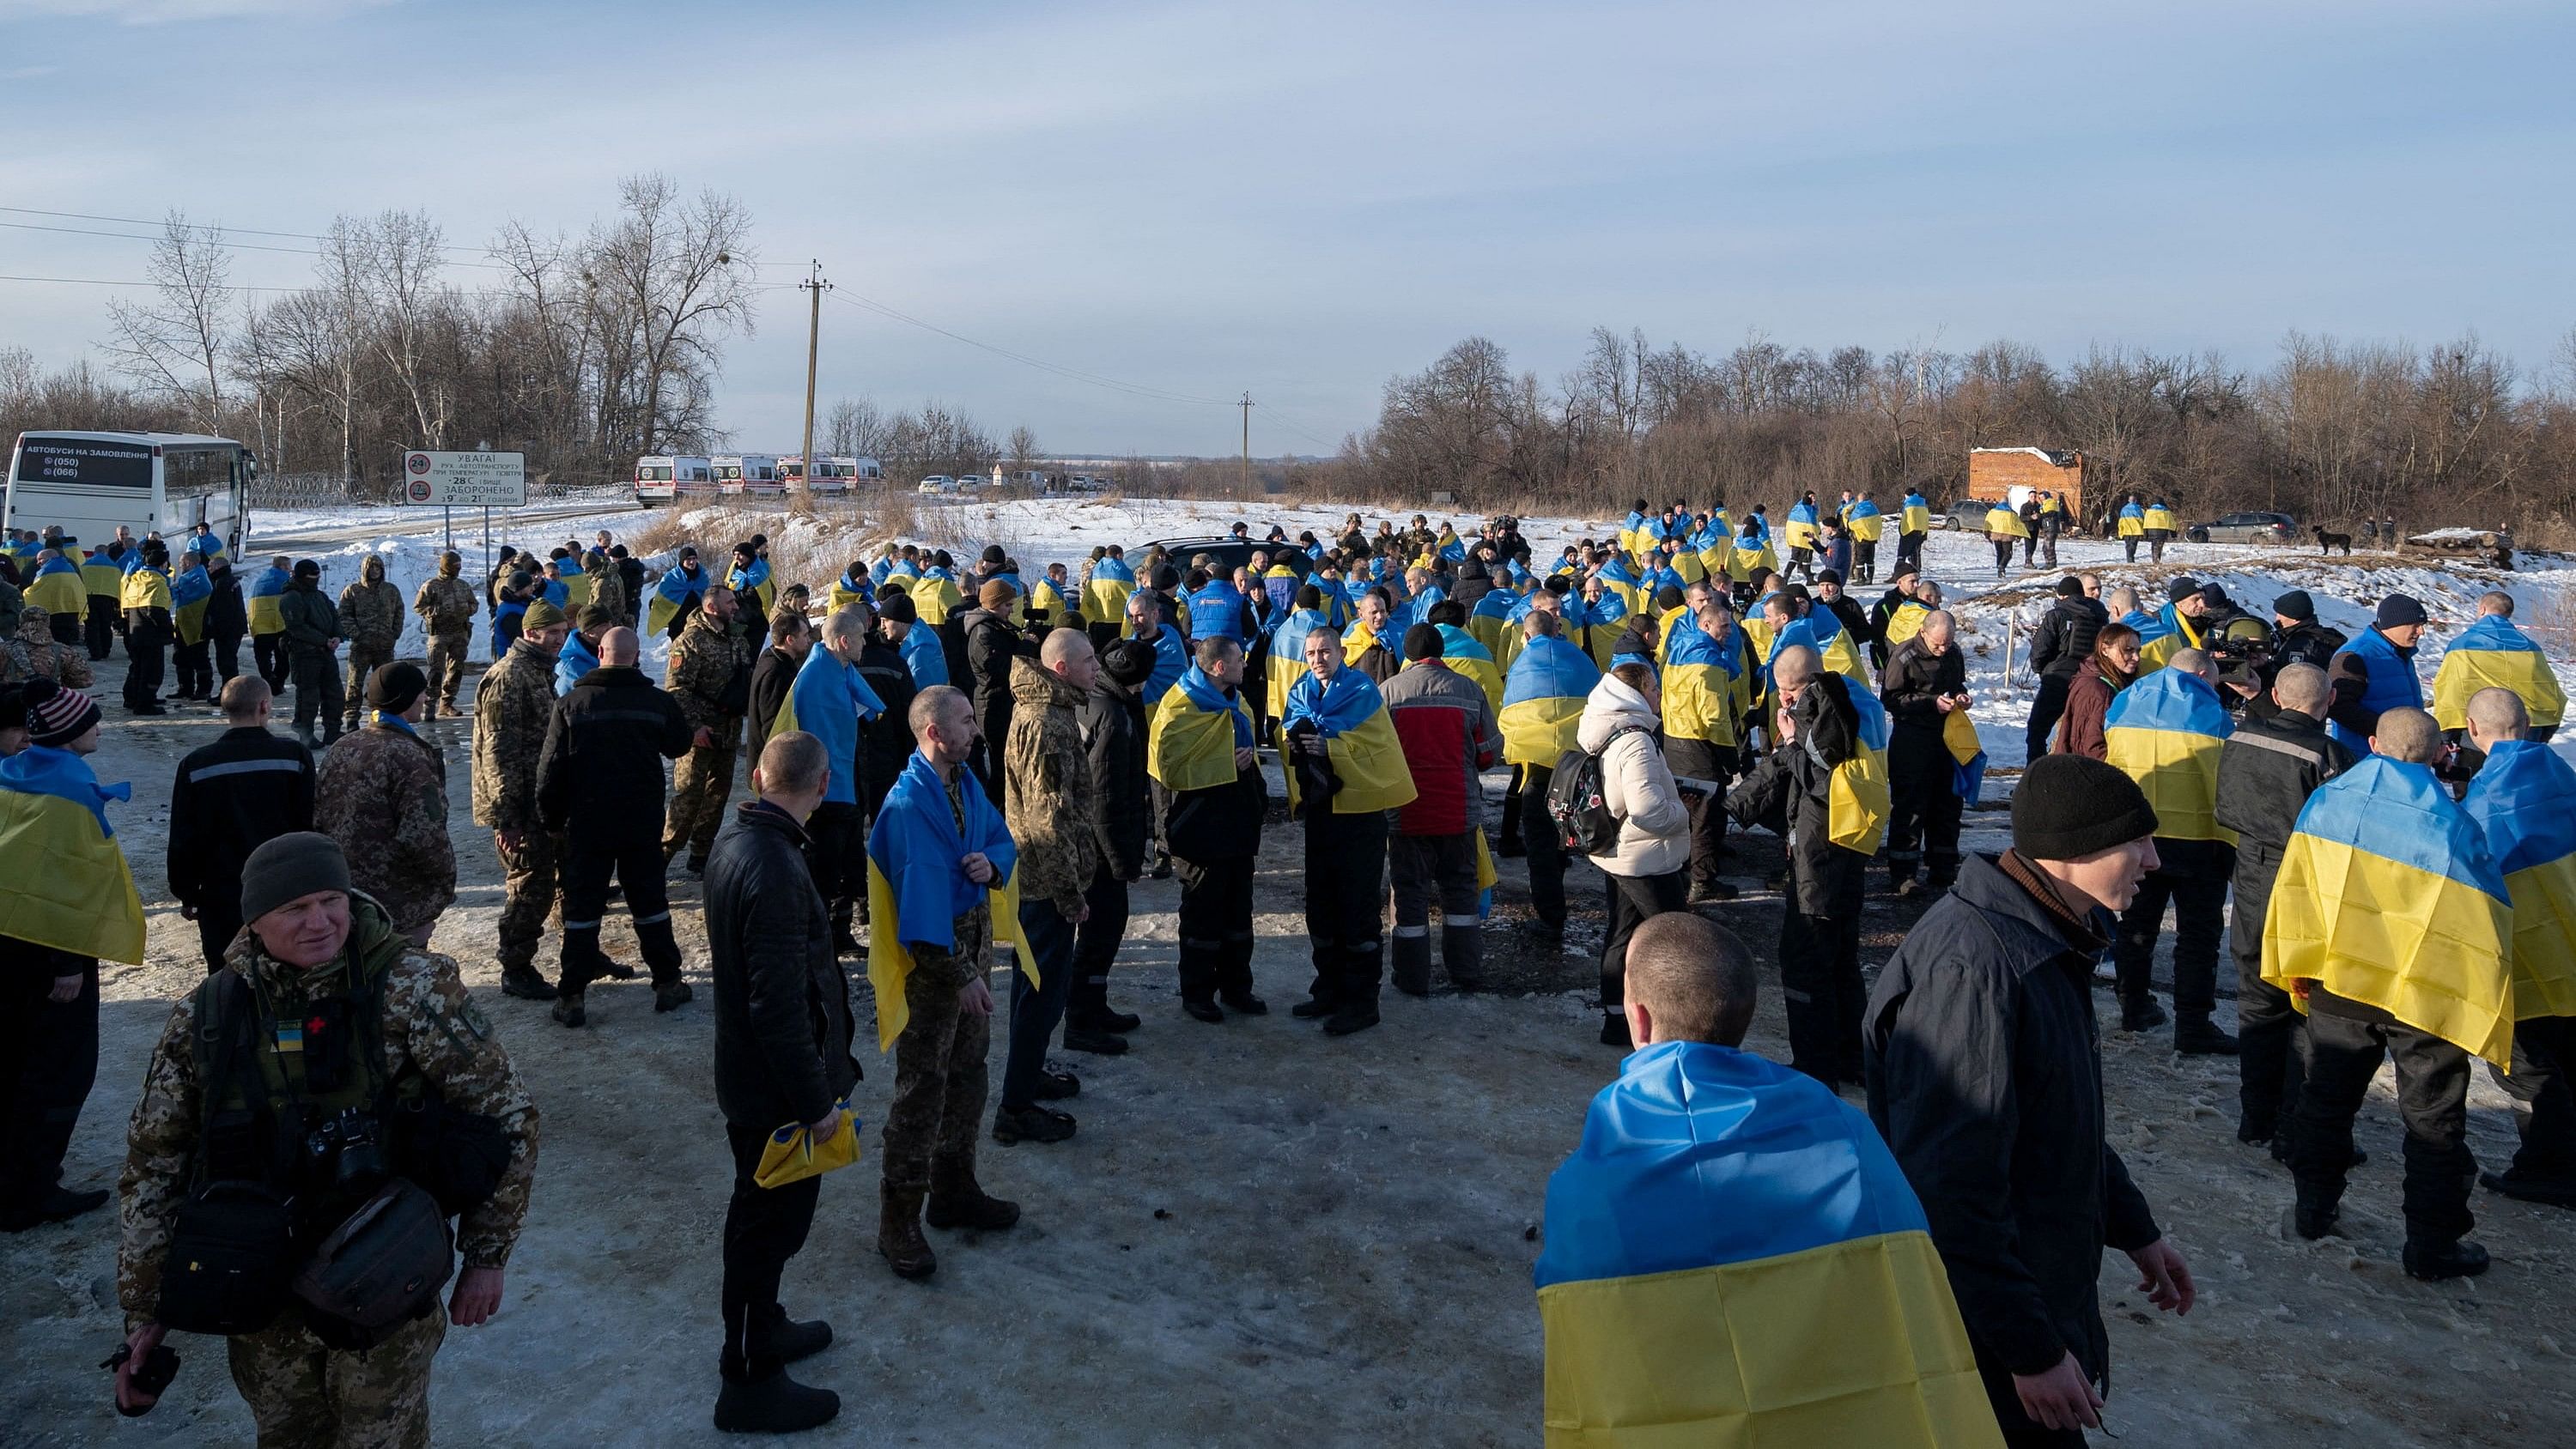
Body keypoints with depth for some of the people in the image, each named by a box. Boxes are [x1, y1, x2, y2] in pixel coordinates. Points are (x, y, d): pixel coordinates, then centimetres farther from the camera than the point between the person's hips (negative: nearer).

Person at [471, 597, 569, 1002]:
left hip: (550, 803, 10)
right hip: (523, 808, -10)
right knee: (530, 888, -2)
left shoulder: (542, 672, 14)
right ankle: (516, 972, 10)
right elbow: (498, 752, -22)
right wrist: (505, 817, -24)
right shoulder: (508, 678, -18)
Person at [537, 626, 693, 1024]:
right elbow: (679, 745, 13)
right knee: (650, 901, 12)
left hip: (587, 823, -1)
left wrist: (552, 819, 5)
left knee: (582, 905, 6)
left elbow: (551, 769, -6)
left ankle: (572, 996, 7)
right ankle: (667, 983, 18)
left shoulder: (571, 704, -8)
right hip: (643, 822, 1)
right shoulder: (658, 702, -5)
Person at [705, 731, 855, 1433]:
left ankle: (760, 1327, 44)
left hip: (747, 1077, 9)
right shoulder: (775, 871, -30)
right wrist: (817, 1101, -19)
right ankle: (750, 1383, 21)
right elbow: (780, 1007, -29)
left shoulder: (733, 840, 1)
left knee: (764, 1213, 25)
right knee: (772, 1224, 6)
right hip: (776, 1091, -9)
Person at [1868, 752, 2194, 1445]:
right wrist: (2033, 1351, -24)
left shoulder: (2049, 940, 5)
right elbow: (1951, 1193, -30)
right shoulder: (1971, 970, -30)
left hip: (2048, 1298, 10)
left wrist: (2135, 1229, 22)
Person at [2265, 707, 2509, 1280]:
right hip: (2428, 994, -3)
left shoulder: (2327, 800, -3)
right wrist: (2482, 1001, 2)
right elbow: (2488, 918, -8)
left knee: (2327, 1098, 19)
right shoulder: (2455, 825, -12)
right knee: (2434, 1120, 9)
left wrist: (2299, 966, 8)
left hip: (2338, 983, 3)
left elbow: (2295, 885, 0)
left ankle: (2314, 1210, 25)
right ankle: (2433, 1243, 14)